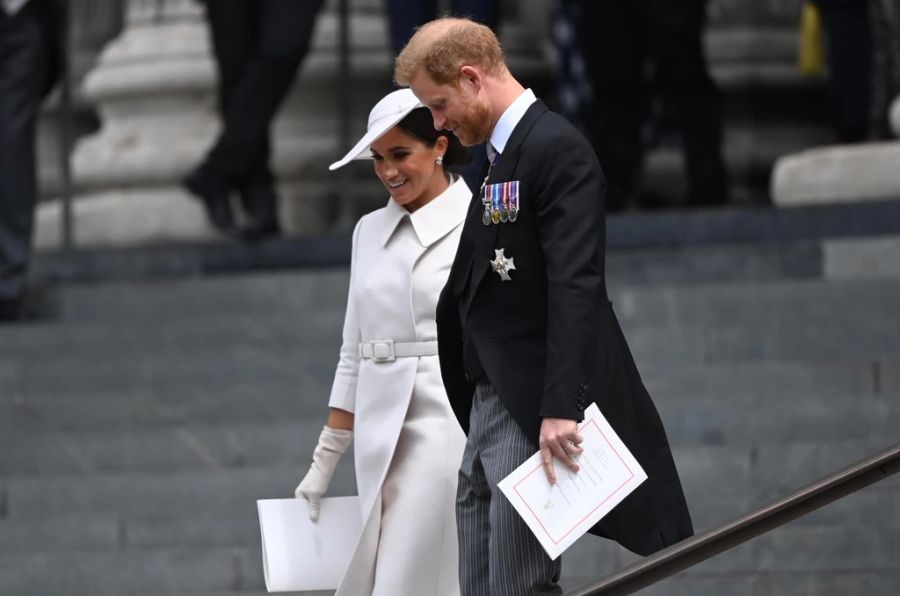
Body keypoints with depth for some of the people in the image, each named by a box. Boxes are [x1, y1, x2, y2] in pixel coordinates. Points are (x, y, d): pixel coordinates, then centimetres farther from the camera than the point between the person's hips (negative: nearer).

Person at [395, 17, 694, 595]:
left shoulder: (557, 149, -13)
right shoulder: (503, 155, 19)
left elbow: (575, 287, -21)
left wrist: (559, 409, -27)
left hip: (535, 411, -10)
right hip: (490, 405, 10)